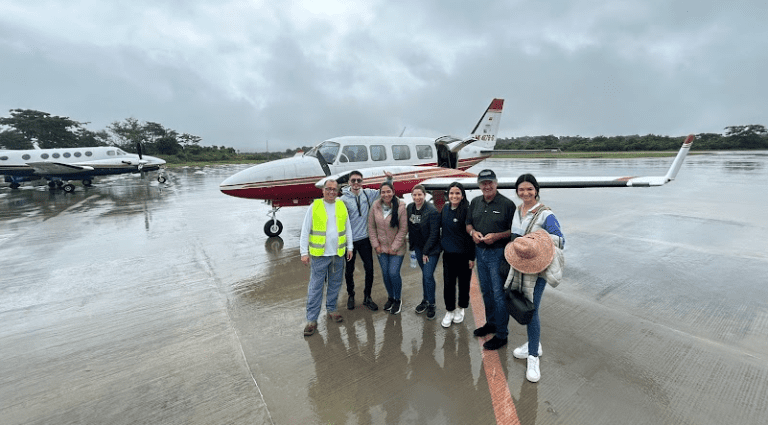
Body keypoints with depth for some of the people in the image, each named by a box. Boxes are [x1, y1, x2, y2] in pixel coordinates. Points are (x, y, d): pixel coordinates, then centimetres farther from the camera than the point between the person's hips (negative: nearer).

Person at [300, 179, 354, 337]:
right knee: (315, 286, 2)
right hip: (319, 254, -3)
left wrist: (349, 247, 9)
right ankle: (312, 319, 13)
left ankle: (331, 309, 34)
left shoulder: (342, 206, 6)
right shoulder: (314, 206, -4)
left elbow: (347, 228, 11)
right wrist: (304, 252, -6)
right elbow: (305, 231, -3)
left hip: (338, 254, 3)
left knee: (335, 284, 15)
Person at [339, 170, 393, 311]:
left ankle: (367, 297, 27)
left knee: (369, 268, 7)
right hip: (349, 240, -2)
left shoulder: (367, 193, -1)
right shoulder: (344, 199, -10)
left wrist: (389, 179, -2)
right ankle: (350, 295, 36)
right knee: (349, 270, 13)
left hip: (364, 239, 3)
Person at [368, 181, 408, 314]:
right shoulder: (375, 206, -5)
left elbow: (403, 229, -10)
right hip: (381, 247, 3)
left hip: (396, 248, -3)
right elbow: (371, 227, 2)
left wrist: (394, 247, -11)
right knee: (385, 274, 10)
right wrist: (376, 244, -1)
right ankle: (390, 298, 34)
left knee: (393, 273, -7)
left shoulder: (401, 207, -13)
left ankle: (398, 300, 19)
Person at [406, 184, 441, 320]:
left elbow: (434, 233, -18)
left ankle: (431, 305, 12)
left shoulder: (432, 211, -20)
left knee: (428, 275, -6)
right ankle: (425, 300, 32)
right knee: (424, 273, 17)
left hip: (431, 248, -6)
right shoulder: (410, 208, -1)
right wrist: (411, 243, 8)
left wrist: (426, 252, -14)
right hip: (418, 246, 6)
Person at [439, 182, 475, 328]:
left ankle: (461, 309, 34)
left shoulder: (467, 211, -14)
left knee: (463, 283, 13)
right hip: (448, 254, 4)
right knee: (448, 283, 7)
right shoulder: (445, 209, 2)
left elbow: (471, 234, -12)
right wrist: (442, 245, 12)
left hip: (463, 254, -4)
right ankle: (449, 311, 26)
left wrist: (472, 257, -11)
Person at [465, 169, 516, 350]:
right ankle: (491, 323, 37)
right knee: (486, 291, 18)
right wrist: (473, 232, -5)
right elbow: (468, 224, 16)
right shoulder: (475, 202, 9)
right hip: (480, 252, 6)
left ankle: (501, 334, 14)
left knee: (499, 293, 0)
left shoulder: (507, 204, -9)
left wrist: (496, 236, -22)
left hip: (498, 253, -6)